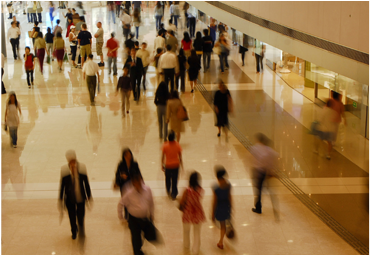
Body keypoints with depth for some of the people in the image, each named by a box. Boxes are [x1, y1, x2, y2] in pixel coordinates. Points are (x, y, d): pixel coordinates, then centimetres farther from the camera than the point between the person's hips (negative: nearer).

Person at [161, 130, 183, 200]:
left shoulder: (165, 145, -17)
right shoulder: (177, 145, -13)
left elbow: (163, 157, -8)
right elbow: (180, 157, -5)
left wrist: (162, 165, 6)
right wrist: (181, 165, 8)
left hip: (168, 165, 0)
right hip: (176, 165, 0)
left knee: (168, 179, 23)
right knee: (175, 180, 12)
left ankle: (168, 192, 40)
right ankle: (174, 194, 20)